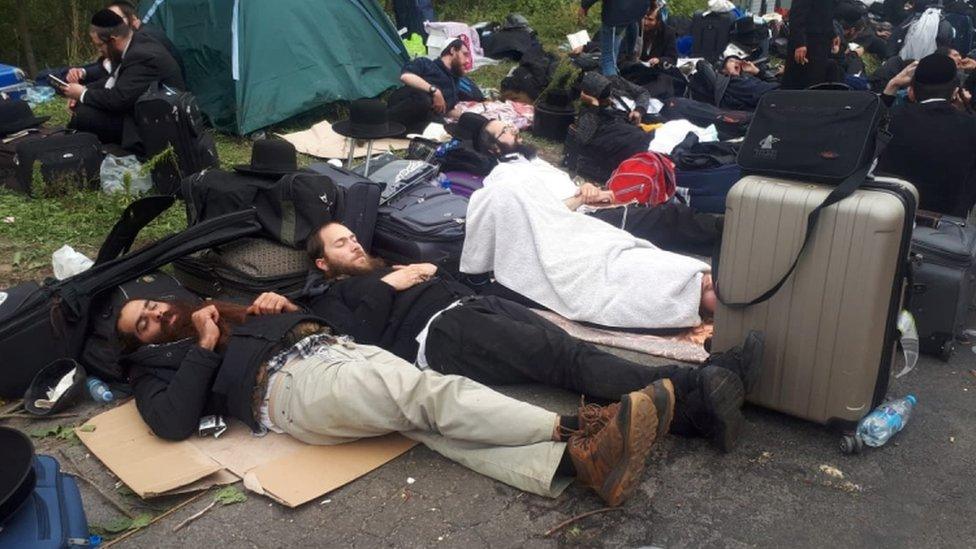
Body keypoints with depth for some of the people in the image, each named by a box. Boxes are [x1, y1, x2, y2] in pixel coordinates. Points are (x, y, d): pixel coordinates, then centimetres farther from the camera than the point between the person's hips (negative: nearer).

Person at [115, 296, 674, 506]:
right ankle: (569, 425, -37)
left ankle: (573, 459, -40)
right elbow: (174, 423, -5)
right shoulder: (159, 363, 20)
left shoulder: (219, 311, 36)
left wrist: (284, 307, 11)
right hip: (286, 384, -6)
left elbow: (307, 317, 32)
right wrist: (205, 347, -1)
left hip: (331, 344, 6)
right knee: (428, 394, -28)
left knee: (430, 419, -21)